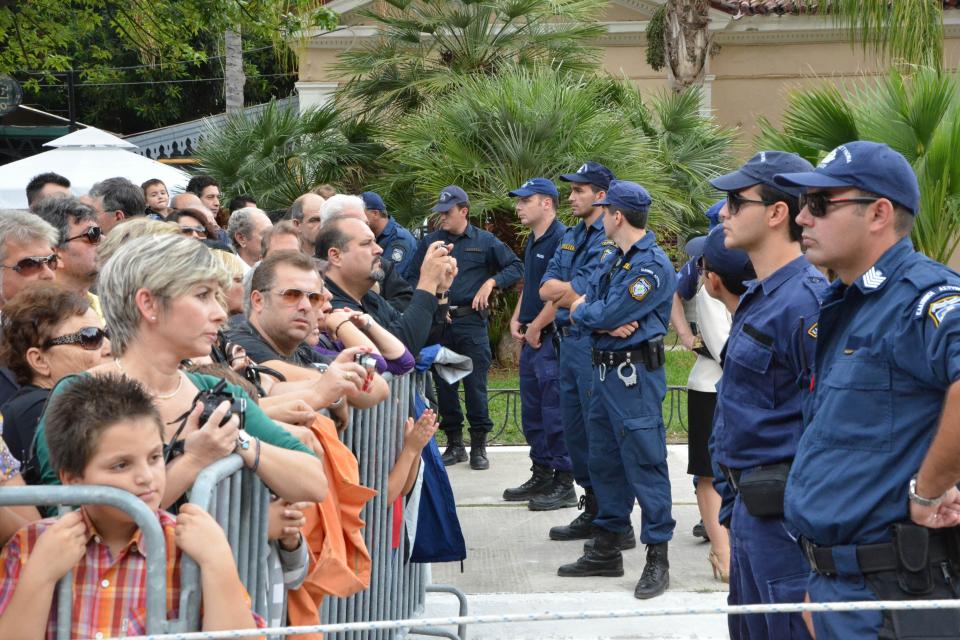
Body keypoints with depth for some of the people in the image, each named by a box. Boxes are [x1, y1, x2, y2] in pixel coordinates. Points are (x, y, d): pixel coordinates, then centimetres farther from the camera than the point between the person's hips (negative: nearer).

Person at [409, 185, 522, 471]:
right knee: (443, 385, 6)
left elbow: (515, 267, 7)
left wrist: (491, 282, -8)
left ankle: (479, 446, 4)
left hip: (471, 321, -3)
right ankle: (454, 443, 17)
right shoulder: (429, 242, 10)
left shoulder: (484, 241, 5)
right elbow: (414, 280, 12)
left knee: (476, 383, -4)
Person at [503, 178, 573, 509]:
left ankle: (564, 484, 0)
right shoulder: (533, 242, 16)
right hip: (531, 341, 10)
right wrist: (516, 320, 11)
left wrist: (535, 327, -14)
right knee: (532, 413, 15)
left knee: (555, 414, -6)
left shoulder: (561, 239, -15)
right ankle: (542, 475, 24)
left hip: (551, 338, -10)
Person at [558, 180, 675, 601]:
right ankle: (606, 550, 24)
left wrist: (583, 312, 1)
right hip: (605, 372, 10)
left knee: (644, 463, -7)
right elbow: (581, 309, 7)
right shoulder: (614, 262, 16)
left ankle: (657, 558, -3)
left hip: (635, 375, -10)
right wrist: (606, 324, -13)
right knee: (604, 460, 15)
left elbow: (606, 314, -20)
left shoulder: (652, 265, -15)